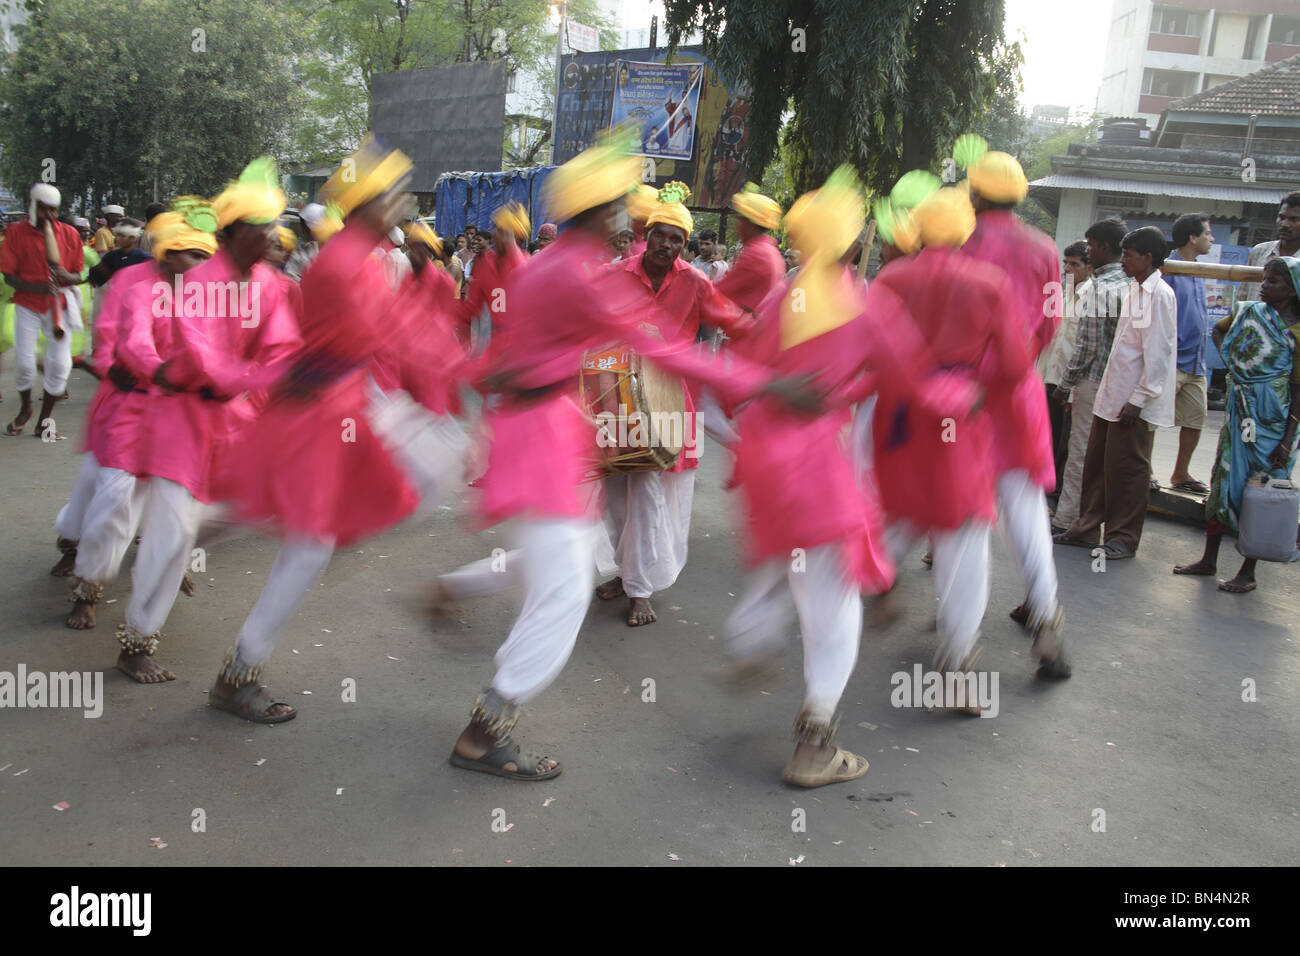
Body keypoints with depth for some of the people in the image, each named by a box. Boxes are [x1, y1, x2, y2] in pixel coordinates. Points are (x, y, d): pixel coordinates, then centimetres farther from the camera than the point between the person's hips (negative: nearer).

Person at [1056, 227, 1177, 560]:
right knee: (1096, 462, 12)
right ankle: (1087, 529, 21)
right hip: (1112, 395, 8)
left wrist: (1138, 399, -18)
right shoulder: (1133, 291, 14)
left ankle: (1124, 537, 12)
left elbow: (1158, 352, -17)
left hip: (1135, 401, -8)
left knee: (1127, 469, 0)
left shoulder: (1159, 295, -12)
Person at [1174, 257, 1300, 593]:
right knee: (1223, 483, 10)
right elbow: (1219, 331, 26)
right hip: (1239, 413, 6)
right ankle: (1209, 560, 21)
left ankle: (1248, 572, 10)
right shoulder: (1248, 312, 4)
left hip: (1272, 420, -6)